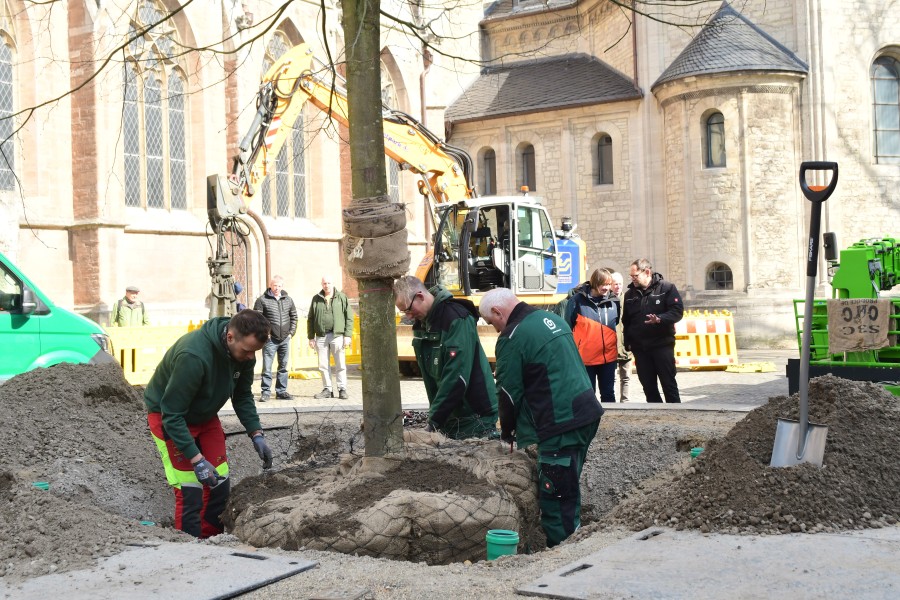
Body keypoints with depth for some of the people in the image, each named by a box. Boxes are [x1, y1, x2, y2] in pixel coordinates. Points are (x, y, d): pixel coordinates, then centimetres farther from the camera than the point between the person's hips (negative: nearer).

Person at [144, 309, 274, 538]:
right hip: (167, 417, -7)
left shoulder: (243, 352, -15)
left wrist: (256, 434, -9)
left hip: (205, 416, 7)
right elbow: (172, 415, -32)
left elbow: (243, 396, 3)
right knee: (189, 493, -13)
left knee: (220, 485, 4)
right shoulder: (193, 356, -38)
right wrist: (197, 460, -33)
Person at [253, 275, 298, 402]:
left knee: (283, 367, 9)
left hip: (285, 339, 4)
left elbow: (294, 317, 17)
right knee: (267, 367, -5)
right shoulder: (262, 300, -3)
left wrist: (291, 332, 7)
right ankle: (266, 392, 0)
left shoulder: (288, 300, 10)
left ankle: (281, 391, 17)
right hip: (270, 339, -4)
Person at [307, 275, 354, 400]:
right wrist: (311, 337, 6)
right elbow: (310, 319, 12)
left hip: (337, 335, -3)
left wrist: (348, 335, -6)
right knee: (323, 365, 6)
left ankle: (342, 389, 6)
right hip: (321, 337, 3)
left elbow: (349, 317, 2)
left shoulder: (342, 297, 4)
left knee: (340, 365, -1)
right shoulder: (316, 299, 11)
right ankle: (327, 389, 14)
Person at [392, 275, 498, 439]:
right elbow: (429, 375, 11)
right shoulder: (421, 324, 8)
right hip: (447, 417, 7)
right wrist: (434, 412, 3)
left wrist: (434, 421, -23)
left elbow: (457, 376, -24)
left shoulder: (456, 318, -18)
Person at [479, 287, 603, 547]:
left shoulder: (512, 338, -11)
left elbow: (509, 392, -8)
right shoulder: (552, 319, 16)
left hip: (561, 425, -9)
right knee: (569, 491, 18)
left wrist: (507, 431, 8)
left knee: (555, 498, -3)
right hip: (587, 412, 10)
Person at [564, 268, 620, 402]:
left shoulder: (613, 301, 2)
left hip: (608, 356, 3)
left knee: (608, 393, 12)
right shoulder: (577, 300, -9)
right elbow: (568, 327, -4)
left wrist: (616, 345, 13)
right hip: (585, 357, -3)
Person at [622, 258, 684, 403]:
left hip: (662, 345, -4)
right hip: (640, 348, 5)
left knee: (669, 384, -1)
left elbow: (677, 311, -11)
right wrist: (628, 342, 7)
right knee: (648, 386, 8)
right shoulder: (630, 293, 10)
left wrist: (660, 319, -27)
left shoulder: (666, 288, -4)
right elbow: (626, 321, 15)